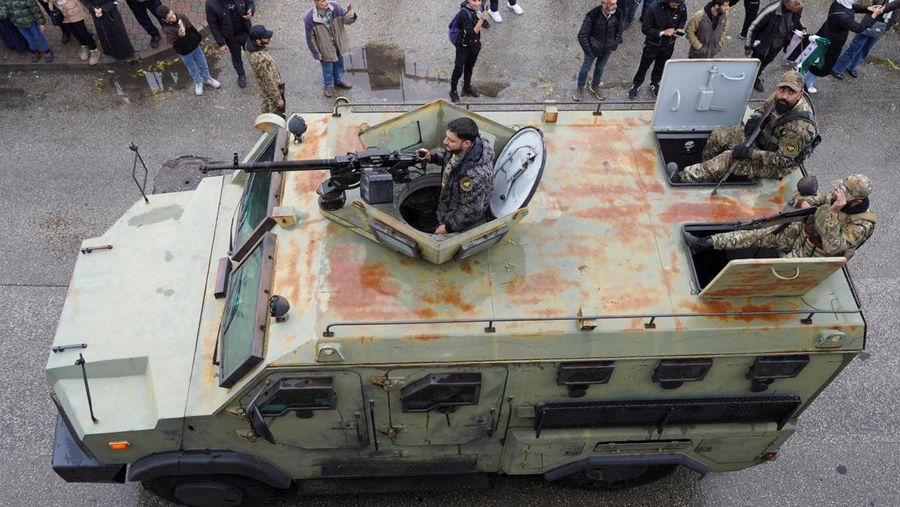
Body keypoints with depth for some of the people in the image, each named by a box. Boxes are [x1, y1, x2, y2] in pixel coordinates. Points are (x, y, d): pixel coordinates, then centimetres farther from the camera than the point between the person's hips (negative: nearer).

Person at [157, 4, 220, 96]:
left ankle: (207, 79, 47)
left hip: (195, 46, 4)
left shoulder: (181, 16, -15)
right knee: (193, 69, 19)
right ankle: (198, 82, 45)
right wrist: (180, 36, -49)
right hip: (185, 53, -4)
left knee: (203, 64, 22)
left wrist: (199, 39, 12)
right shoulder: (167, 30, -29)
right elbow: (176, 45, -32)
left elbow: (192, 28, 1)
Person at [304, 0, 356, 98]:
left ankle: (339, 81, 58)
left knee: (339, 64, 29)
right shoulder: (310, 18, -29)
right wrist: (316, 53, -11)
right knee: (327, 69, 21)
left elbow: (345, 19, -12)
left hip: (338, 44, 4)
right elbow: (310, 38, -18)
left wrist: (351, 16, -38)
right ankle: (329, 86, 50)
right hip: (325, 49, -4)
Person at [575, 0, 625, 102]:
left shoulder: (618, 13, -19)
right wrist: (588, 51, -18)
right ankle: (580, 88, 43)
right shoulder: (592, 15, -31)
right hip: (593, 49, -3)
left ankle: (594, 87, 50)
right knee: (585, 68, 18)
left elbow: (620, 29, 2)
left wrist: (615, 44, -5)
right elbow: (582, 35, -22)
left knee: (600, 69, 24)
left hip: (607, 50, 3)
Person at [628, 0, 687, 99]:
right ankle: (636, 85, 35)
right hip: (653, 44, -3)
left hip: (669, 45, 3)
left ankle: (654, 84, 45)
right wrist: (663, 32, -28)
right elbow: (645, 29, -22)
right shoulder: (655, 9, -28)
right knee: (644, 66, 14)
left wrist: (680, 29, -15)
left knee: (660, 66, 22)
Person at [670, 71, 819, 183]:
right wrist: (755, 118, -13)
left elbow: (783, 160, -30)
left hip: (777, 165, -8)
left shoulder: (800, 127, -34)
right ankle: (703, 170, 15)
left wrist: (750, 152, -34)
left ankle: (682, 178, -22)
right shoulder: (780, 98, -12)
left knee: (728, 159, -25)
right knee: (718, 135, 1)